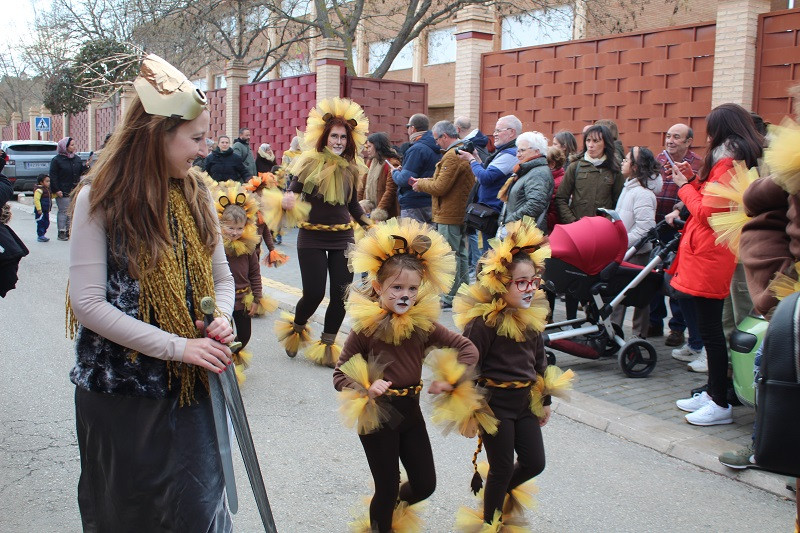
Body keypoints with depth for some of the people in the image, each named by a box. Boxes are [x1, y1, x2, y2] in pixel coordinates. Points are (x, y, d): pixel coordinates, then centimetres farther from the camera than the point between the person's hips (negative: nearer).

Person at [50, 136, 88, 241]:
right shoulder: (57, 160, -6)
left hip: (74, 191, 6)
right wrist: (56, 190, -14)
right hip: (63, 192, -6)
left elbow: (81, 172, 15)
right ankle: (61, 232, 3)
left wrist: (86, 167, -6)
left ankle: (68, 231, 17)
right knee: (63, 211, -4)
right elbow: (53, 176, -8)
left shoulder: (77, 159, 11)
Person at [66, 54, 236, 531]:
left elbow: (221, 277, 11)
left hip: (188, 384, 3)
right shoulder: (100, 200, -11)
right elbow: (88, 303, -16)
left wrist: (222, 318, -11)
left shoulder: (196, 195, 3)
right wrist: (176, 346, -21)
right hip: (118, 387, -3)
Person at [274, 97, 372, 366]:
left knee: (341, 296, 2)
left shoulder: (351, 168, 5)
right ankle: (296, 329, 28)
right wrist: (287, 199, -29)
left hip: (343, 238, 4)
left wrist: (371, 226, 10)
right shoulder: (310, 162, -8)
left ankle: (327, 345, 20)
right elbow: (292, 191, -7)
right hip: (312, 239, -4)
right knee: (313, 294, -5)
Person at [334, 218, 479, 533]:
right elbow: (340, 376, -12)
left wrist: (450, 379, -17)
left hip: (411, 412, 4)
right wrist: (366, 387, -29)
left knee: (425, 485, 13)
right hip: (376, 417, -4)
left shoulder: (423, 323, -7)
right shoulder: (365, 328, -16)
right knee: (387, 489, 7)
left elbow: (468, 349, -3)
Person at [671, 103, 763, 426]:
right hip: (712, 255, 10)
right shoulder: (744, 161, 15)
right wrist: (694, 180, 10)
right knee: (710, 327, 15)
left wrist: (684, 185, -5)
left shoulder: (727, 163, -15)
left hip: (708, 256, -10)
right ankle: (713, 392, 25)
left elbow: (707, 212, -18)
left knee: (710, 329, -5)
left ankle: (720, 404, 3)